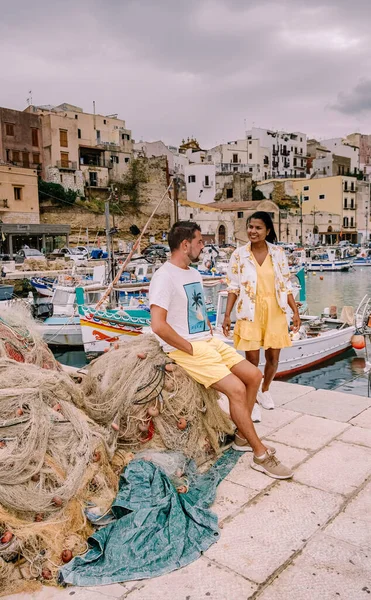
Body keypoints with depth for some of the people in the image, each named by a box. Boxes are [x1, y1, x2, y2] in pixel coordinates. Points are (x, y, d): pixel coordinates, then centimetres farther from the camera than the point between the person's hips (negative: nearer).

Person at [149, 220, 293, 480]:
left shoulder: (195, 274, 14)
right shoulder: (165, 276, -16)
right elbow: (158, 325, -25)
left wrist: (211, 333, 9)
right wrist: (190, 348, -18)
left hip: (209, 341, 10)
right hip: (185, 349, -9)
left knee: (254, 375, 2)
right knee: (237, 388, -19)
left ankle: (242, 436, 17)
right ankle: (261, 454, -3)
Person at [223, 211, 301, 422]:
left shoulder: (278, 253, 1)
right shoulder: (239, 255, -2)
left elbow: (286, 285, 5)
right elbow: (234, 288, 0)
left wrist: (295, 311, 2)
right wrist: (227, 315, -5)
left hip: (275, 312, 2)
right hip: (251, 313, -2)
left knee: (273, 357, 10)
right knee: (252, 360, -3)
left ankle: (265, 391, 37)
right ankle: (252, 401, 17)